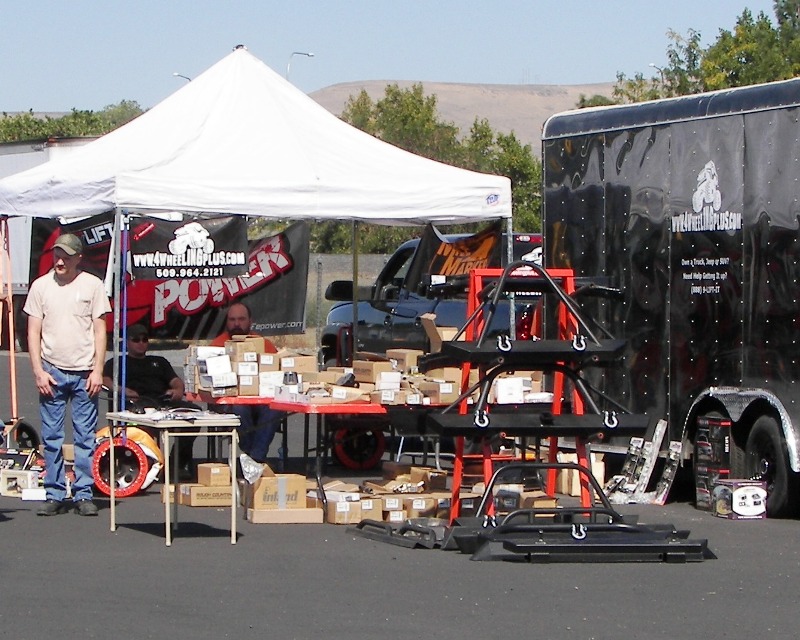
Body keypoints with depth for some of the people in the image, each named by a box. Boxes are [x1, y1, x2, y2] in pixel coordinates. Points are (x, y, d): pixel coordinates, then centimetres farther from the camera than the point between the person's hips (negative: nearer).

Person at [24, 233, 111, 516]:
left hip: (84, 373, -1)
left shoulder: (92, 285, 2)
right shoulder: (41, 286, 5)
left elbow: (100, 331, 3)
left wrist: (97, 371, -4)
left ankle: (83, 495, 7)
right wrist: (38, 371, -3)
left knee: (85, 437, 1)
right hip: (52, 372, 1)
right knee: (51, 437, 3)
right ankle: (54, 495, 9)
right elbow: (33, 333, 5)